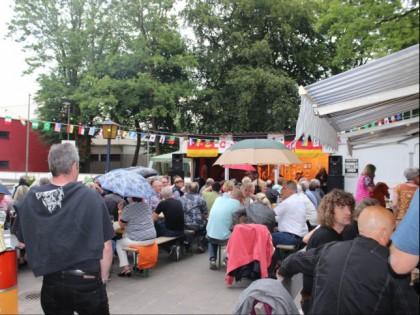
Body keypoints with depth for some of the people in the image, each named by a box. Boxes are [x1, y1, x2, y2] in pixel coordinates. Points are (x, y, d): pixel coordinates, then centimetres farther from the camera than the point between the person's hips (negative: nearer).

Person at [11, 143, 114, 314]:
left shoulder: (30, 198, -8)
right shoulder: (91, 197, -17)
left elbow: (23, 241, 6)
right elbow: (105, 247, -13)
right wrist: (103, 278, 2)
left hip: (51, 282, 3)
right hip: (87, 282, -2)